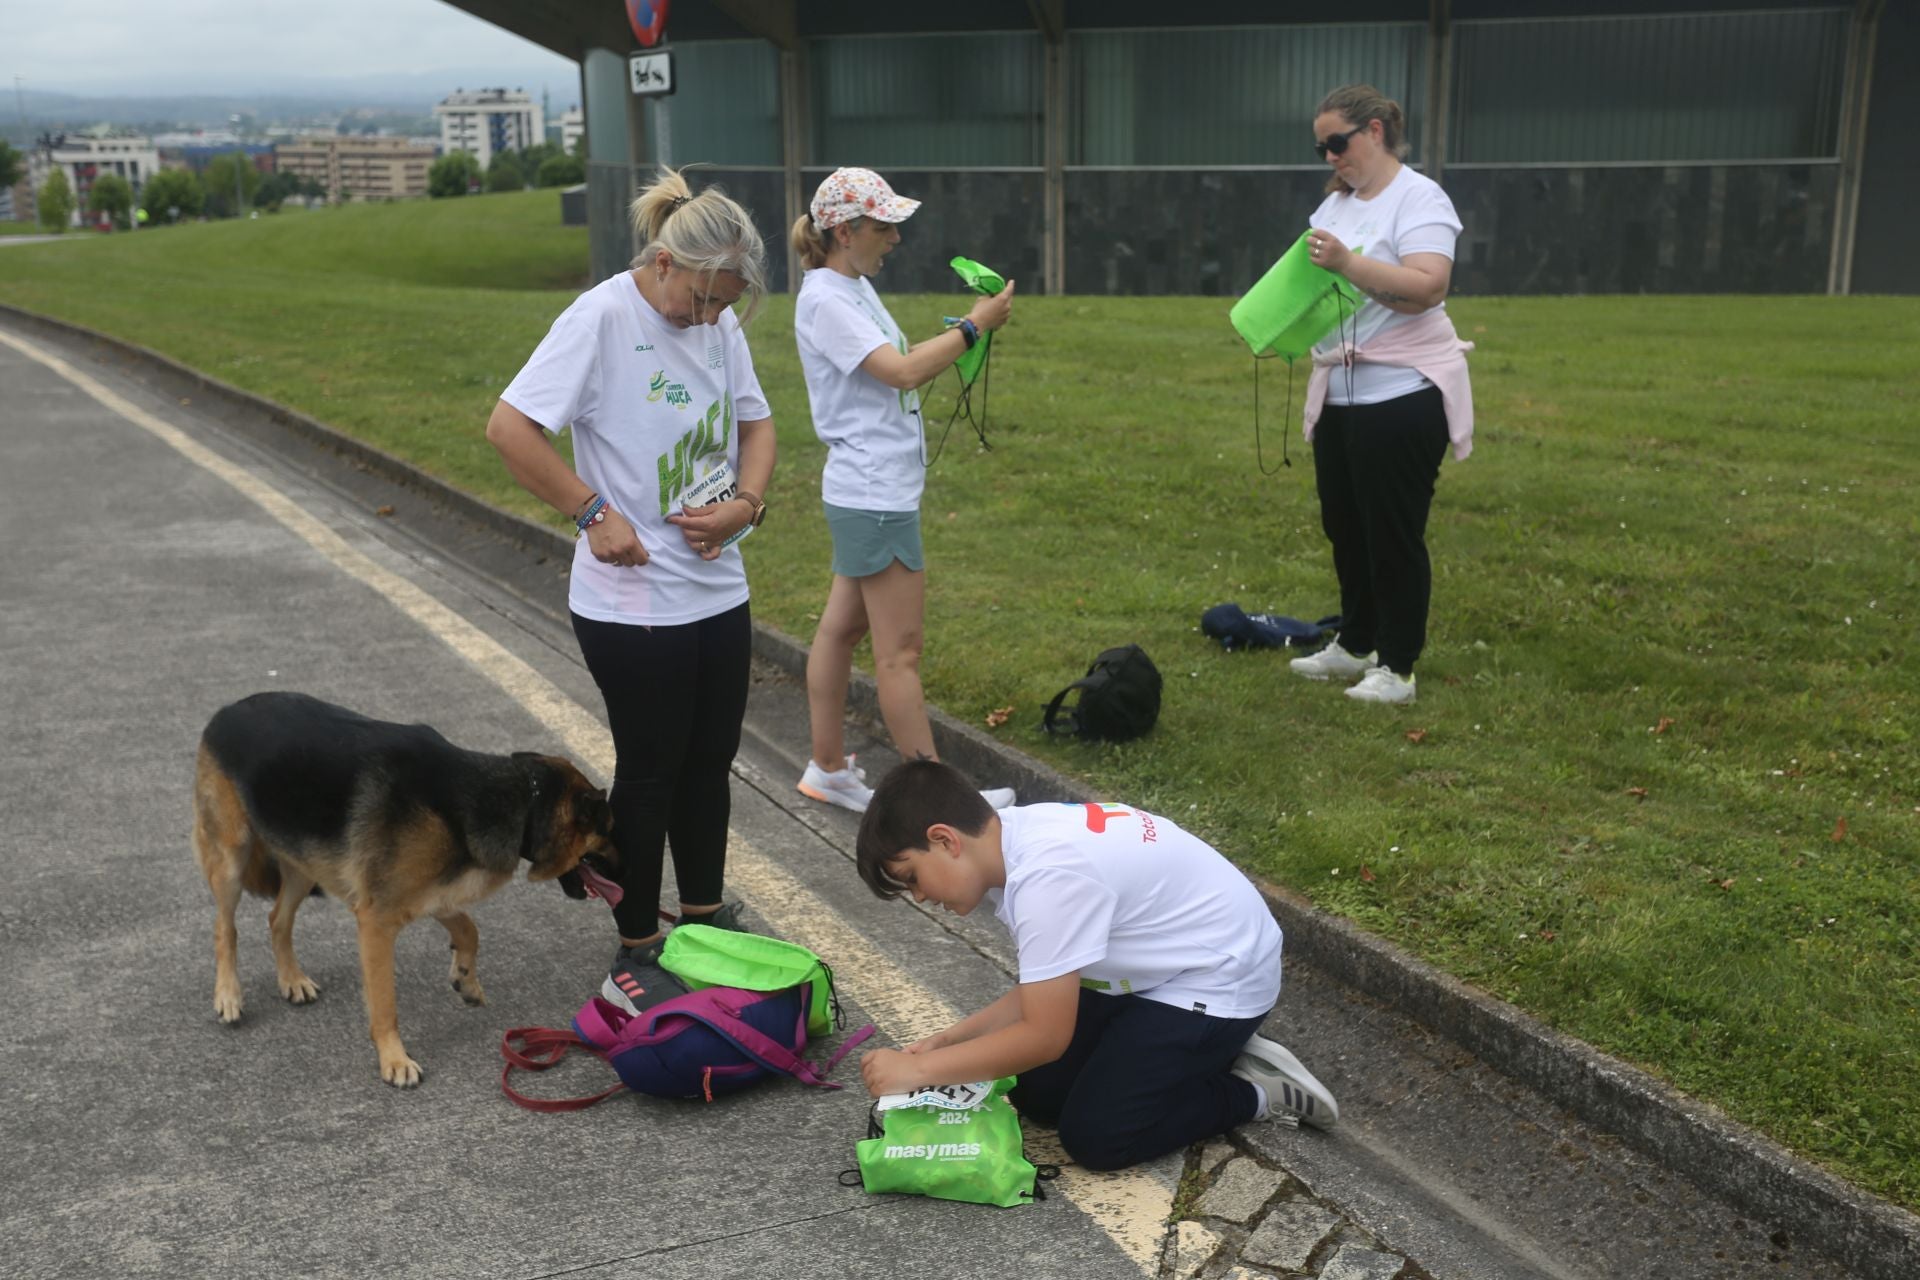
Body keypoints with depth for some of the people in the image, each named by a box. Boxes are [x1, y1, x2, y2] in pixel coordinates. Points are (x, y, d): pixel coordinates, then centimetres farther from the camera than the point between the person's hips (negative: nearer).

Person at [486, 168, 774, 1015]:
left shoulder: (718, 322, 4)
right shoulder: (602, 319, -17)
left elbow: (756, 422, 14)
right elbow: (509, 428, -20)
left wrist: (746, 503, -4)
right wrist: (594, 511, -20)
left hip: (718, 589, 7)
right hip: (631, 600, -7)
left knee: (710, 761, 17)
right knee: (650, 774, 3)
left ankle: (705, 917, 36)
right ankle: (635, 957, 19)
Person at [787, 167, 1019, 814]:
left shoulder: (855, 288, 14)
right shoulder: (825, 300, -17)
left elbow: (898, 365, 17)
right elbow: (902, 372, -24)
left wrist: (958, 330, 5)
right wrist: (973, 326, -17)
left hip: (869, 494, 10)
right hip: (875, 498, -10)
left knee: (843, 628, 15)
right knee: (900, 651, -4)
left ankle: (827, 769, 25)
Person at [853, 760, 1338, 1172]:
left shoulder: (1048, 875, -32)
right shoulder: (1019, 840, -4)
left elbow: (1045, 1036, -26)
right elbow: (1042, 994, 5)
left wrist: (919, 1069, -19)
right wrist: (948, 1040, -3)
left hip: (1217, 979, -9)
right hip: (1155, 967, 9)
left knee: (1094, 1135, -10)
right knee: (1037, 1093, 5)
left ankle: (1254, 1091, 6)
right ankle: (1206, 1054, 17)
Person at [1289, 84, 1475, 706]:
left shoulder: (1419, 198, -10)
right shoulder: (1335, 205, 15)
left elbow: (1427, 287, -24)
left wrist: (1349, 263, -32)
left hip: (1401, 394, -8)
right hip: (1338, 395, 8)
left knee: (1393, 535, -2)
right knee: (1344, 527, 15)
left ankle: (1396, 668, 8)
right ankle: (1354, 644, 30)